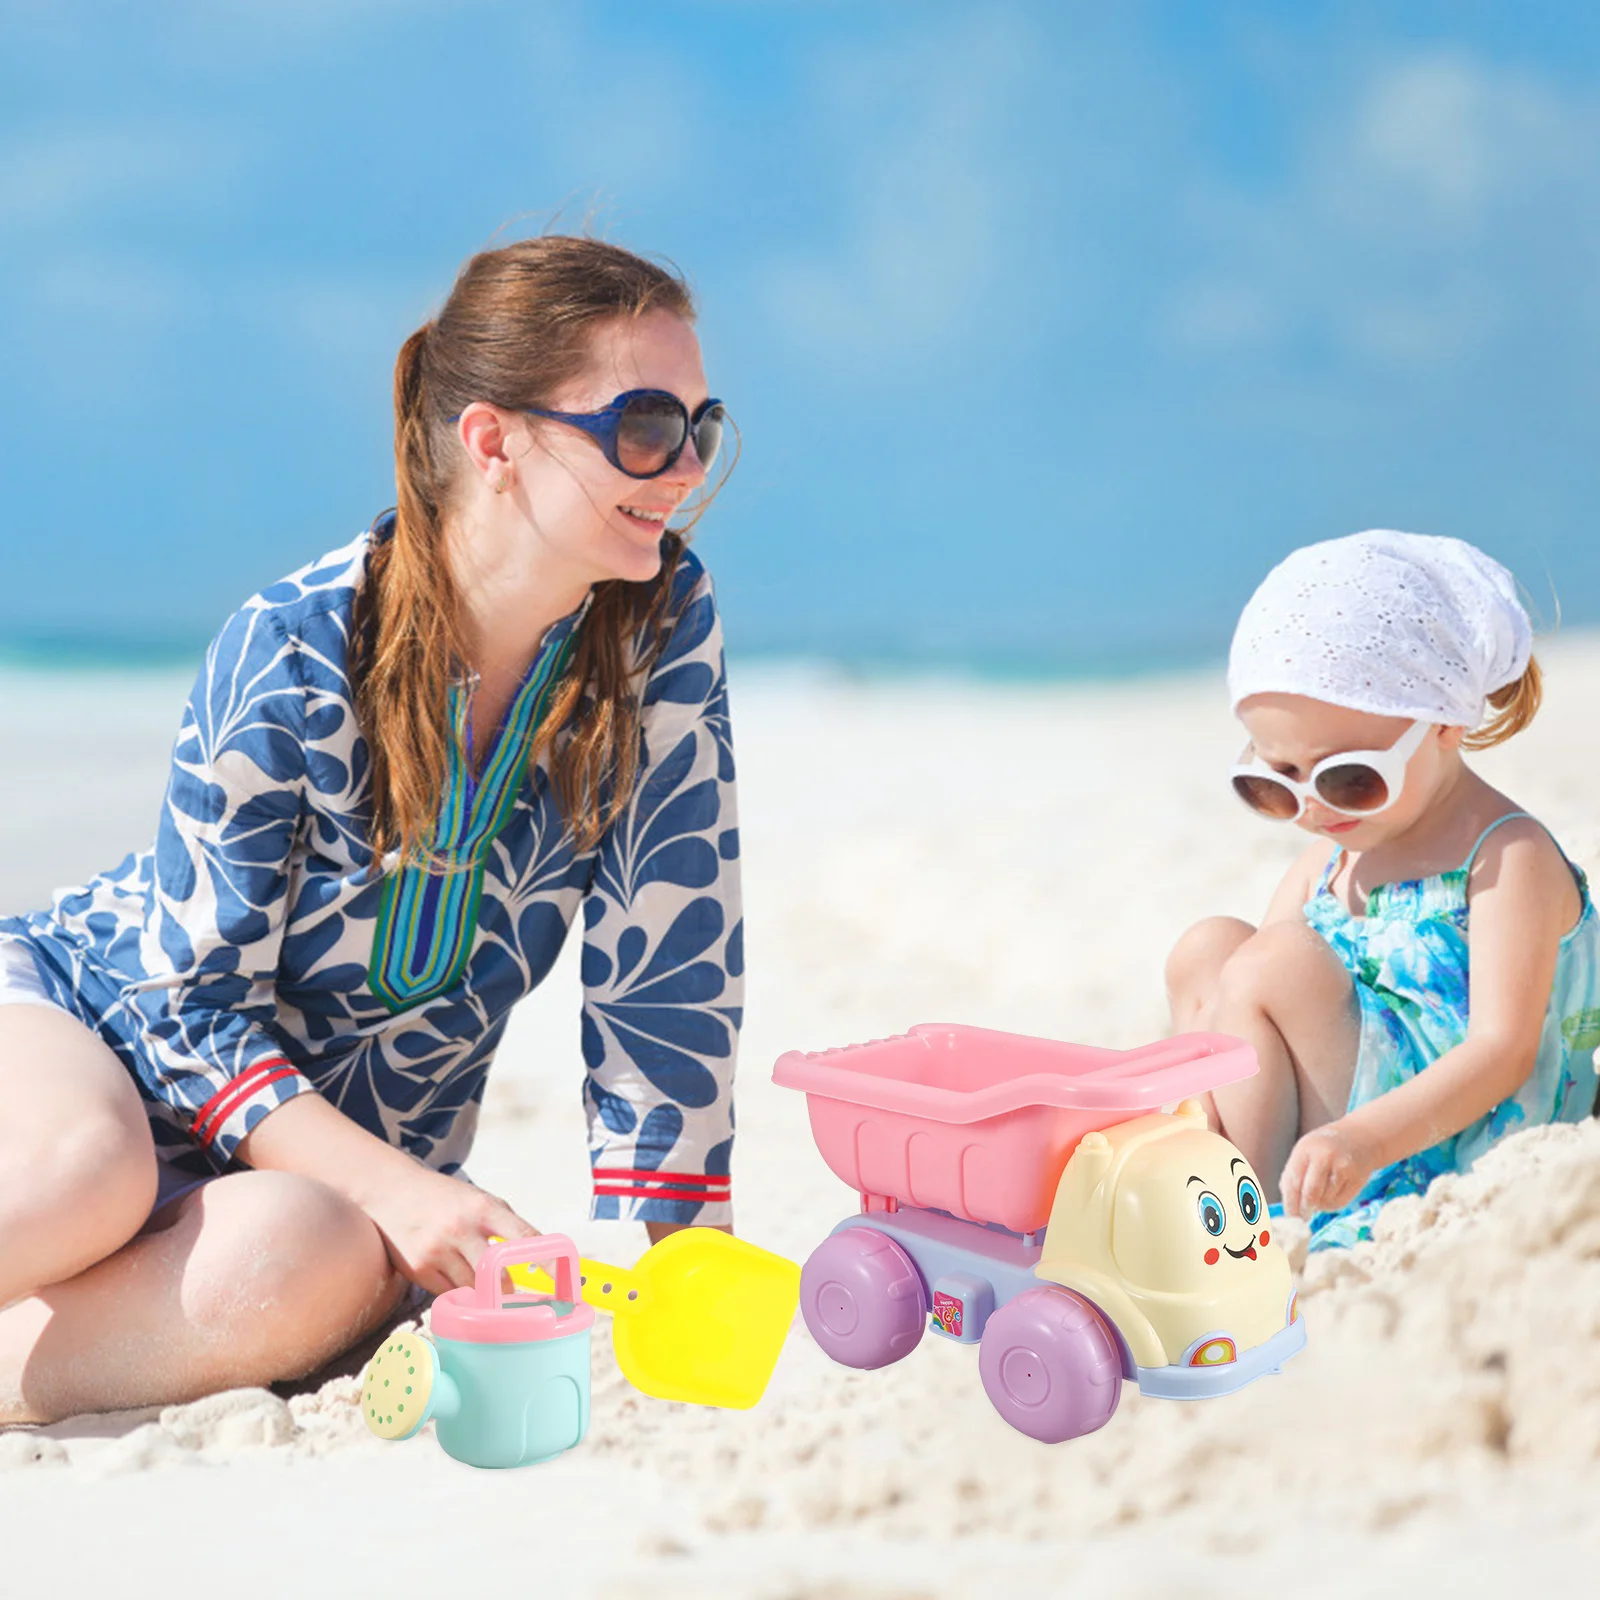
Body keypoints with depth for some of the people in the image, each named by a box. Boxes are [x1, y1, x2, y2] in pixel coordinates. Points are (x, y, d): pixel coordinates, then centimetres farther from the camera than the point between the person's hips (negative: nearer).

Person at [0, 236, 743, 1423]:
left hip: (353, 1149, 3)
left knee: (309, 1257, -34)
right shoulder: (290, 653, -20)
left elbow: (667, 968, -10)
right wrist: (403, 1188, -29)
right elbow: (192, 995, -16)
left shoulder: (665, 623, -12)